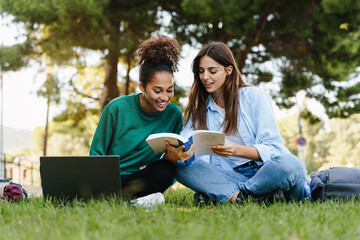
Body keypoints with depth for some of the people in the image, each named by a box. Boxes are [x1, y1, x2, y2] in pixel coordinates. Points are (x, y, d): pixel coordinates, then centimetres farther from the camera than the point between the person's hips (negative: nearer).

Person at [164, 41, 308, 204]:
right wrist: (171, 154, -26)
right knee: (182, 167, -22)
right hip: (231, 175, 3)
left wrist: (236, 149, -25)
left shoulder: (254, 96, 2)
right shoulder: (200, 109, 14)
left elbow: (272, 148, -5)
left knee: (290, 164, -36)